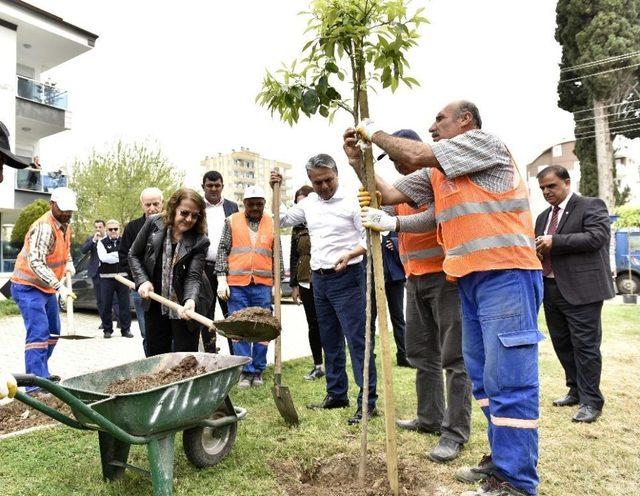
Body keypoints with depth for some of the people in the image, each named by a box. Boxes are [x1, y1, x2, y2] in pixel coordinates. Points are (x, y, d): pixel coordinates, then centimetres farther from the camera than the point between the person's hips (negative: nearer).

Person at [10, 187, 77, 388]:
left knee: (53, 332, 17)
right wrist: (60, 286, -40)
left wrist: (69, 264, 4)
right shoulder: (44, 227, -24)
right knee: (39, 332, -17)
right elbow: (35, 262, -34)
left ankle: (42, 374, 32)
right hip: (28, 287, -10)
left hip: (47, 287, 10)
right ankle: (35, 385, -15)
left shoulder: (65, 225, 5)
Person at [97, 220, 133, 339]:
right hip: (107, 278, -1)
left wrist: (111, 257, -11)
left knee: (125, 304, 2)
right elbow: (103, 257, -12)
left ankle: (126, 329, 10)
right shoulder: (102, 242, 4)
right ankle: (107, 330, 15)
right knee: (106, 305, 4)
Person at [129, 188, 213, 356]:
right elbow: (134, 255, 3)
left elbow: (193, 276, -21)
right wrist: (142, 281, -11)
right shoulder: (153, 224, -8)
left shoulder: (200, 241, -14)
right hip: (154, 304, 3)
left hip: (184, 306, -2)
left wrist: (190, 300, -40)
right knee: (155, 356, 16)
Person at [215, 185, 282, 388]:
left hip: (263, 285, 1)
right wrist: (222, 279, -2)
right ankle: (246, 372, 11)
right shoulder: (232, 221, 6)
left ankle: (258, 371, 18)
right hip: (236, 284, -1)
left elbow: (278, 256, 12)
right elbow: (222, 251, 5)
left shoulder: (272, 224, 9)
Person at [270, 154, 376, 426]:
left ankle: (368, 401, 1)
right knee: (330, 341, 14)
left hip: (347, 278, -7)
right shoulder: (309, 202, 11)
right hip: (319, 280, 7)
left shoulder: (351, 201, -8)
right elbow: (283, 218, 23)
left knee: (357, 340, -7)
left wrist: (350, 255, -26)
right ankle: (337, 394, 27)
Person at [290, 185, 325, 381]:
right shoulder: (298, 228, 11)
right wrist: (294, 284, 10)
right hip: (306, 283, 4)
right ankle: (318, 366, 20)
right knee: (313, 325, 9)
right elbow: (293, 257, 14)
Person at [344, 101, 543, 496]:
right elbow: (390, 195, 19)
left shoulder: (484, 140, -3)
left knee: (508, 378, -7)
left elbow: (416, 155, -12)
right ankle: (503, 460, 26)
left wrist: (375, 132, 3)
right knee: (484, 375, 13)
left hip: (506, 272, -9)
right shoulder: (434, 172, 20)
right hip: (470, 278, 9)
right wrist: (357, 160, 14)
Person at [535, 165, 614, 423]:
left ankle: (590, 401, 8)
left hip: (581, 289, -7)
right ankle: (576, 390, 28)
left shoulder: (591, 206, -2)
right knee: (562, 344, 14)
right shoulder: (543, 217, 18)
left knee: (585, 344, -2)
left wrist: (555, 242, -19)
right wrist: (537, 250, -2)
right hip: (551, 288, 7)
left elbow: (597, 236, -17)